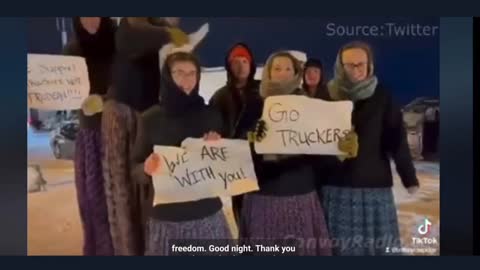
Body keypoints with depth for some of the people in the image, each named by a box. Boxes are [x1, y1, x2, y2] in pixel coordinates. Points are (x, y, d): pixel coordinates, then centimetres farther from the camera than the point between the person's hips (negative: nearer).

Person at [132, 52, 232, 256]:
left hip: (208, 214, 1)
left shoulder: (211, 116, 1)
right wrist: (147, 169, -20)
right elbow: (136, 170, 1)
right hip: (167, 217, -1)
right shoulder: (151, 118, -2)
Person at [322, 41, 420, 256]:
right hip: (336, 186, 1)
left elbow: (397, 140, -3)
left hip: (375, 185, -1)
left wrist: (410, 178, -7)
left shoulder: (382, 97, -1)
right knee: (341, 246, 11)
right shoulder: (328, 95, 2)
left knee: (378, 245, 10)